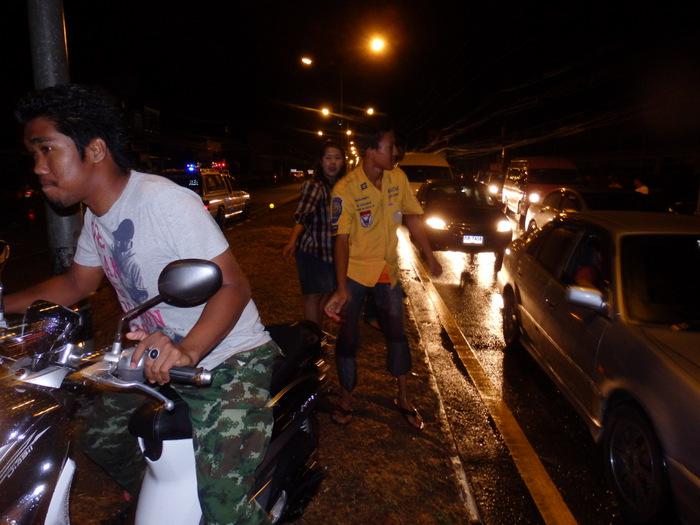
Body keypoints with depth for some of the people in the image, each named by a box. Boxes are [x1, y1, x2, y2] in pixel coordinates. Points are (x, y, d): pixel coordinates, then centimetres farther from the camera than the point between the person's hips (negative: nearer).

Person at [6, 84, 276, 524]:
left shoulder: (164, 200, -23)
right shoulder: (97, 215, 5)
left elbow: (233, 285, -27)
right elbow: (77, 284, 19)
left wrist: (187, 349, -42)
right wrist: (8, 304, 8)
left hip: (229, 361, -9)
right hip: (159, 357, 9)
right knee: (102, 438, 22)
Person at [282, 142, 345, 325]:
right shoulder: (314, 186, -16)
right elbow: (302, 216, -28)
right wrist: (292, 241, -42)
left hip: (332, 250, 7)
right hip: (312, 249, -7)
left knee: (327, 292, 15)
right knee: (313, 294, 1)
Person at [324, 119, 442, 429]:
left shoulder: (398, 178, -7)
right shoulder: (346, 189, -21)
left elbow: (412, 217, 4)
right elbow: (342, 239, -24)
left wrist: (430, 257, 4)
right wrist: (342, 289, -31)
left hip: (387, 269, 4)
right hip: (355, 269, -4)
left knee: (396, 333, 11)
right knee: (348, 336, 5)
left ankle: (403, 399, 26)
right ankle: (346, 398, 26)